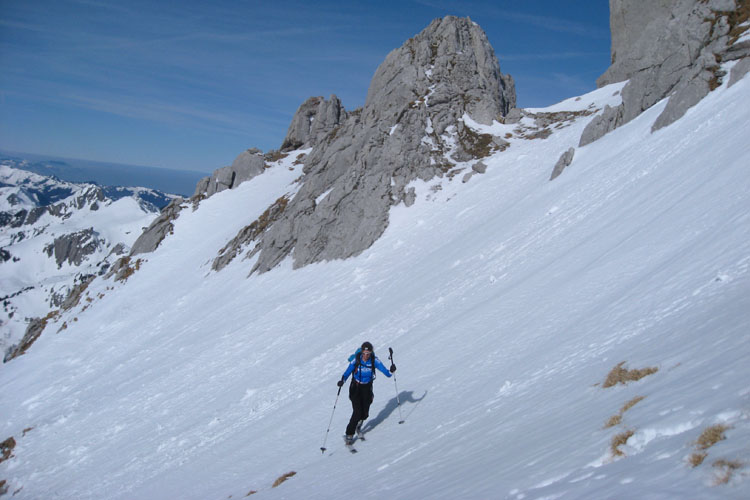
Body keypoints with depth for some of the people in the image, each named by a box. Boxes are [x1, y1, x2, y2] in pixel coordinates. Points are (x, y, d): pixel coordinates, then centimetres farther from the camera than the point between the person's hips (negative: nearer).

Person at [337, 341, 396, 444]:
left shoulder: (374, 360, -16)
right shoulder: (356, 360, -19)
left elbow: (386, 372, -18)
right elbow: (347, 372, -24)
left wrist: (391, 371, -40)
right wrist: (342, 380, -43)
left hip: (367, 388, 2)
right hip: (355, 388, -2)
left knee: (365, 414, 3)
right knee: (357, 412, -13)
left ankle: (358, 425, 38)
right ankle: (349, 435, 5)